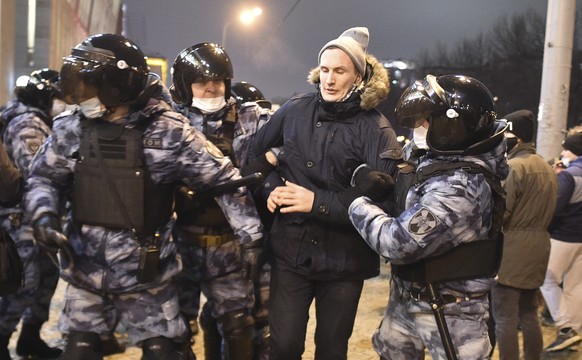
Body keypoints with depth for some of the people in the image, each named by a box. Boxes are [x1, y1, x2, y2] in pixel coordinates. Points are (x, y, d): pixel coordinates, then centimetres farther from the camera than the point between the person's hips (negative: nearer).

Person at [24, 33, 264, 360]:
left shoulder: (168, 131, -15)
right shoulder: (71, 128, -2)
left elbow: (223, 179, -10)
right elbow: (45, 176, 12)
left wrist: (255, 237, -12)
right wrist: (44, 215, -8)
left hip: (146, 275, -3)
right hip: (85, 272, 4)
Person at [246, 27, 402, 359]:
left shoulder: (375, 129, -11)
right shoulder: (294, 111, -1)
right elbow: (254, 155, 13)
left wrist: (317, 202, -23)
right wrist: (268, 189, -5)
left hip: (344, 259, -2)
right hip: (290, 251, 2)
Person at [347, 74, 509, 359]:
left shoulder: (460, 187, -29)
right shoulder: (440, 160, 1)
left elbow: (398, 242, -29)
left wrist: (359, 204, -15)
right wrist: (364, 177, -1)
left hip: (448, 312, -9)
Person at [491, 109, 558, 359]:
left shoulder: (513, 166, -15)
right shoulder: (547, 168, 13)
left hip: (511, 249, -9)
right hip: (538, 245, 9)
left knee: (505, 318, -3)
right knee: (529, 314, 17)